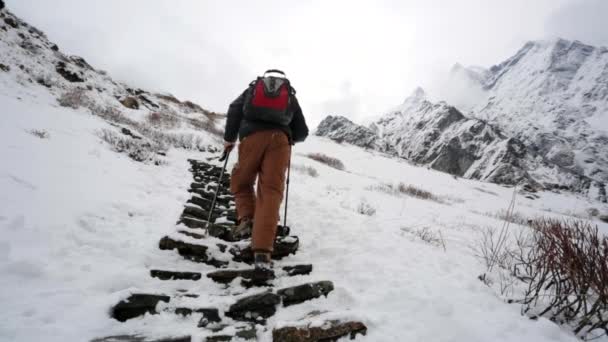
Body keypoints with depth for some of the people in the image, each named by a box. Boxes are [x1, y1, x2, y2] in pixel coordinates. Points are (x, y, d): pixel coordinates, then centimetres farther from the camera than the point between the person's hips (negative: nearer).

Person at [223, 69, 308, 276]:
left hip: (253, 136, 0)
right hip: (280, 139, 0)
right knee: (271, 191, -10)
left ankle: (246, 218, -7)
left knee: (241, 182, 19)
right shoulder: (291, 97, 30)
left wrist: (229, 138, 14)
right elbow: (302, 132, 24)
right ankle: (262, 252, -22)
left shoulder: (253, 88, 28)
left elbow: (234, 109, 8)